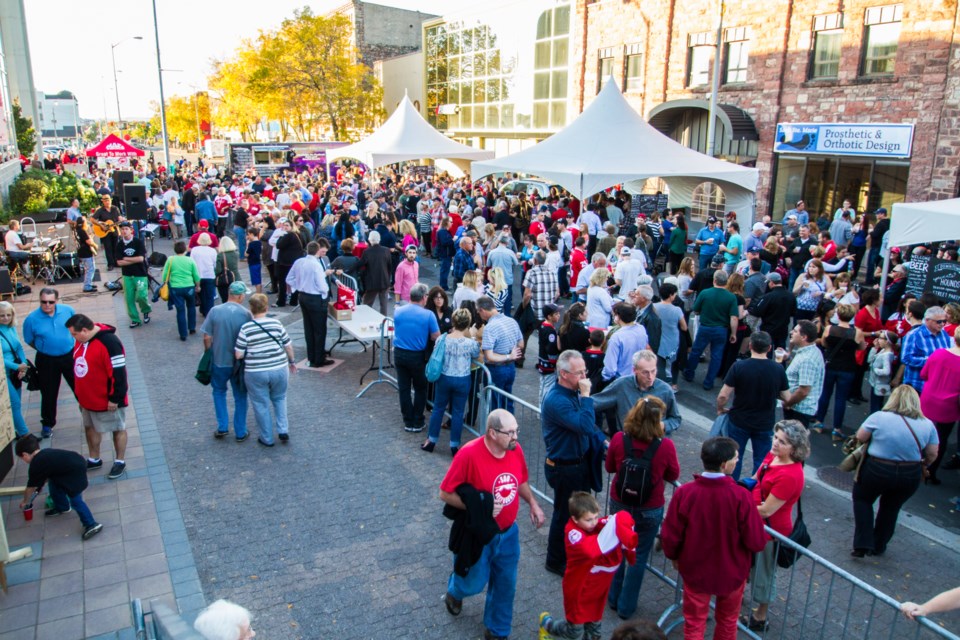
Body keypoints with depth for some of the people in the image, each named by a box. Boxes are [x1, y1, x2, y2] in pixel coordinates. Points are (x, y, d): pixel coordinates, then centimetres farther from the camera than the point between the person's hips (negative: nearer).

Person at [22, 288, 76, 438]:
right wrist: (46, 348, 2)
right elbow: (29, 341, -2)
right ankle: (47, 424, 30)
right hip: (47, 361, -1)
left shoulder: (68, 310, -10)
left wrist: (71, 343, 5)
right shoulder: (32, 319, -15)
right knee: (49, 393, 11)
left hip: (70, 356, 1)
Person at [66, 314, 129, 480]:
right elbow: (78, 365, 15)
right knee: (90, 427, 22)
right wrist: (79, 392, 19)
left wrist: (115, 398, -22)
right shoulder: (82, 340, 1)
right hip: (87, 398, 9)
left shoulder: (109, 343, -28)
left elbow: (118, 373, -26)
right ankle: (94, 459, 40)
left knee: (118, 429, 10)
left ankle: (120, 462, 24)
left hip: (107, 400, -9)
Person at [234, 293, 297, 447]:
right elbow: (288, 346, 3)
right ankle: (283, 431, 16)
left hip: (255, 373, -2)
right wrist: (291, 361, 19)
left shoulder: (246, 328, -10)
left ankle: (267, 438, 23)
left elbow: (238, 355, -9)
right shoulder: (276, 324, -4)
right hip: (279, 369, 2)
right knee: (279, 399, 24)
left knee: (261, 405, 13)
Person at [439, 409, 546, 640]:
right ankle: (454, 592, 52)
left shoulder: (515, 449, -11)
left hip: (508, 533, 5)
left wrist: (533, 504, 3)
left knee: (505, 584, 16)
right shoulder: (469, 454, -28)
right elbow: (445, 493, -21)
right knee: (475, 582, 15)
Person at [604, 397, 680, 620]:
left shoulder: (618, 439, -19)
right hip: (650, 510, -2)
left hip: (619, 504, 2)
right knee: (638, 557, 17)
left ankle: (614, 598, 39)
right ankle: (626, 607, 29)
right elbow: (673, 476, -6)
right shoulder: (666, 446, -24)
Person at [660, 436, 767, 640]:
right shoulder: (740, 497, -28)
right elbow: (756, 542, -20)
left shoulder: (684, 492, -22)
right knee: (727, 622, 27)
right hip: (732, 573, 0)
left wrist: (674, 556, 8)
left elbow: (669, 535, -13)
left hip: (695, 570, 1)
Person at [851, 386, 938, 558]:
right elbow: (932, 455, 3)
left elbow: (860, 437, -6)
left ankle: (863, 544, 10)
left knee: (862, 499, 21)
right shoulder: (928, 425, -3)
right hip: (910, 477, 3)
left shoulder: (879, 417, -13)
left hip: (877, 472, -3)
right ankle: (879, 546, 35)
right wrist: (921, 466, 22)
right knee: (891, 508, 24)